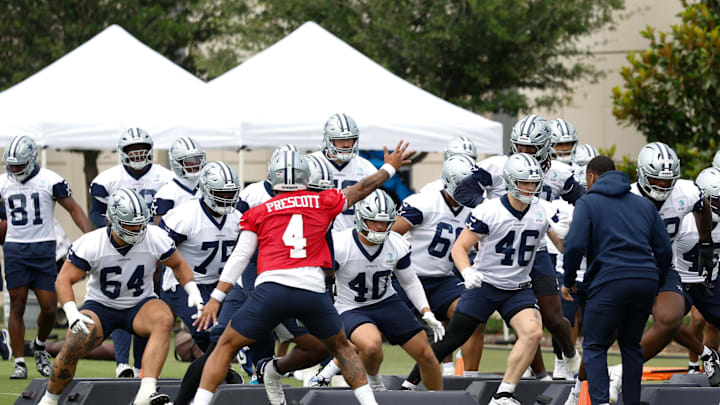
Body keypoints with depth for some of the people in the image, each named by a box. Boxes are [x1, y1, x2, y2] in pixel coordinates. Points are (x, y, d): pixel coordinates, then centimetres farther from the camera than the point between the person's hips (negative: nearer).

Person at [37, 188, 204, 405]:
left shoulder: (155, 238, -15)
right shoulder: (91, 245, -21)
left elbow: (178, 265, 4)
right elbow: (64, 280, -15)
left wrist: (193, 291, -12)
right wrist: (72, 313, -32)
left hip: (140, 305, 1)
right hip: (101, 306, -1)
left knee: (163, 319, -34)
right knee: (72, 348, -23)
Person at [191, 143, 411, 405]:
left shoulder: (259, 213, 13)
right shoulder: (323, 203, 16)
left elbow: (239, 258, 7)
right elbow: (361, 190, 31)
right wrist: (389, 168, 48)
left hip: (271, 288, -1)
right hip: (312, 290, 1)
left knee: (226, 347, 12)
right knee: (341, 346, 24)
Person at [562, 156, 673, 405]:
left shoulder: (588, 203, 7)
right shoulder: (644, 204, 22)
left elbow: (575, 245, -7)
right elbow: (664, 249, 18)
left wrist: (568, 281, 6)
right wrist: (658, 285, 26)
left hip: (610, 281, -5)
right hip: (646, 279, 5)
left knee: (594, 346, 1)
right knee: (631, 345, 18)